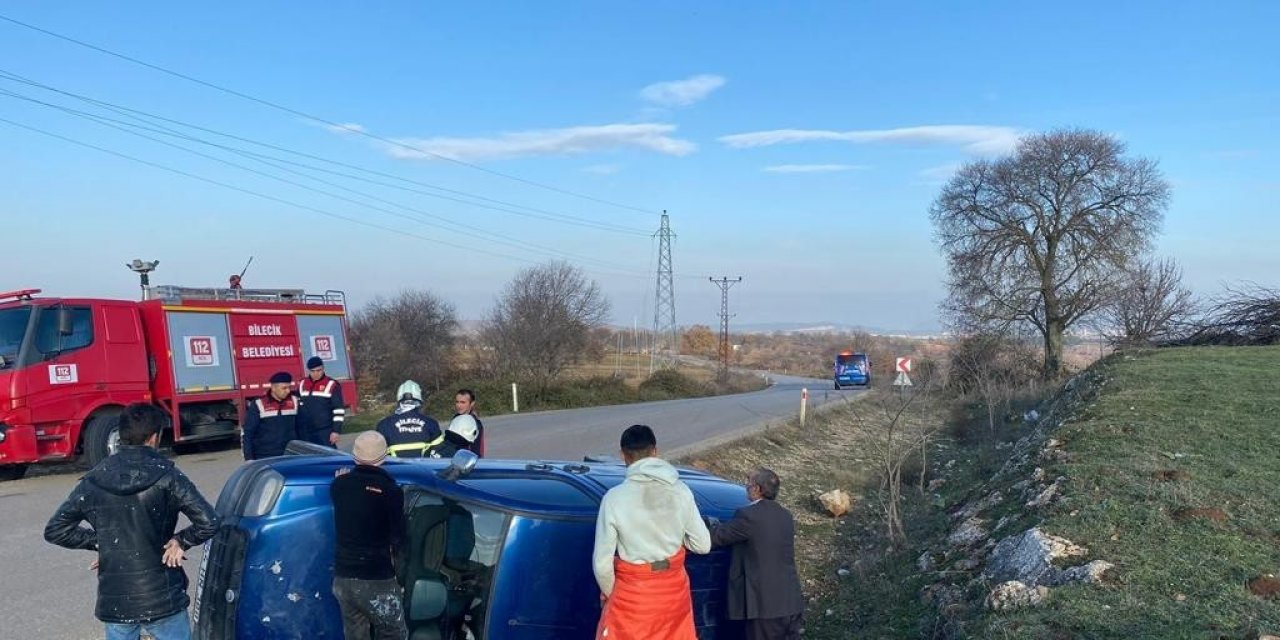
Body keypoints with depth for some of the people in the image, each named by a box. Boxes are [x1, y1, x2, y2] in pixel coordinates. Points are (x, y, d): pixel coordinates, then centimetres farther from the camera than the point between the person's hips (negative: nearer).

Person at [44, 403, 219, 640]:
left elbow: (54, 530, 6)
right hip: (162, 598, -3)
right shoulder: (167, 477, -10)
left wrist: (98, 541, 10)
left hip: (114, 600, 3)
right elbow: (208, 523, -18)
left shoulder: (92, 482, 0)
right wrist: (181, 541, -2)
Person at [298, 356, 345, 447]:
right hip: (304, 433, 5)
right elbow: (296, 407, 18)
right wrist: (296, 432, 16)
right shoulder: (301, 385, 9)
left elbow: (339, 410, -7)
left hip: (325, 433, -5)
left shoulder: (332, 385, -6)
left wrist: (336, 430, -12)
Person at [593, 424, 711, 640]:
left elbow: (602, 561, -12)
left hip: (633, 593, -3)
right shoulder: (680, 491, -9)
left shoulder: (614, 498, -18)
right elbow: (702, 545, -2)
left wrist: (608, 591, 6)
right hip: (674, 589, 3)